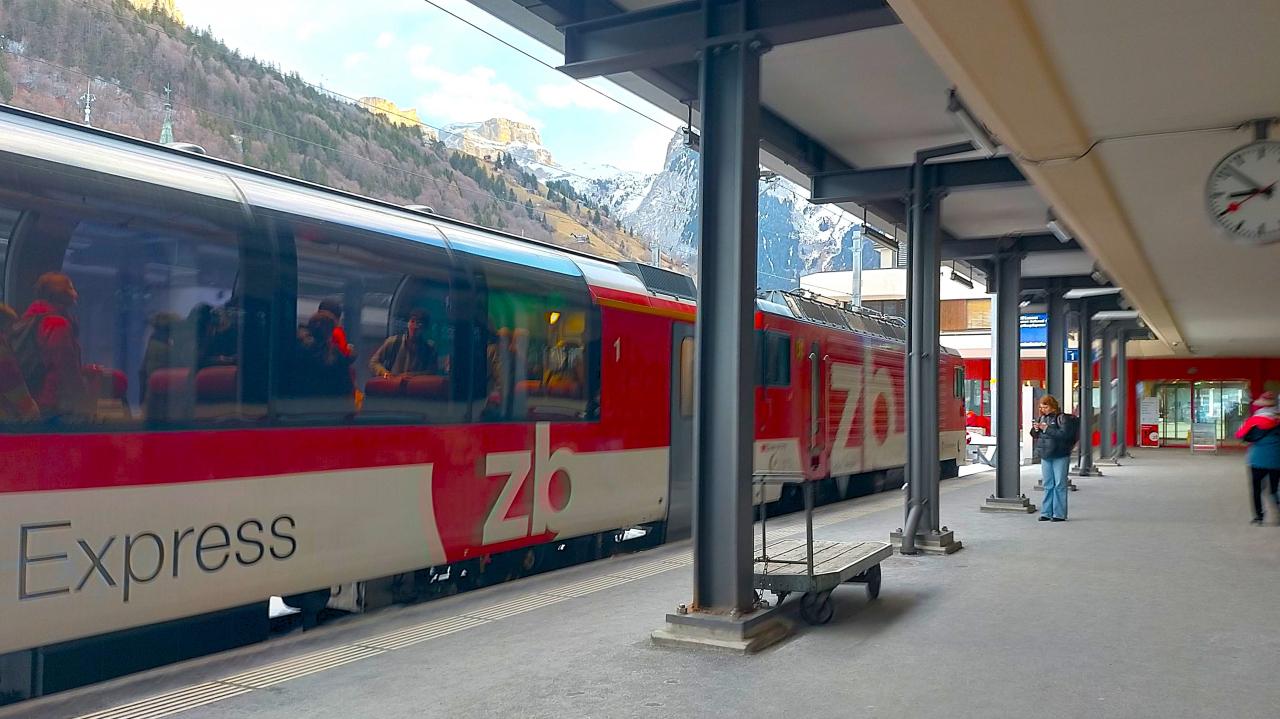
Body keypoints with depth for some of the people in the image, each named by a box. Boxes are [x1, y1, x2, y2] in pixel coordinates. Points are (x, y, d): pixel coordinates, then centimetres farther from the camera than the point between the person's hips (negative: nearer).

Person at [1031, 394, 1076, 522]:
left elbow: (1064, 434, -20)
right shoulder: (1042, 418, 12)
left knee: (1059, 485, -3)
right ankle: (1046, 513, 15)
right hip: (1045, 456, 6)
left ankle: (1059, 514, 3)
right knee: (1047, 485, 10)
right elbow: (1035, 435, 18)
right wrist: (1035, 429, -4)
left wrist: (1047, 428, -21)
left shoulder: (1062, 418, -8)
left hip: (1060, 456, -6)